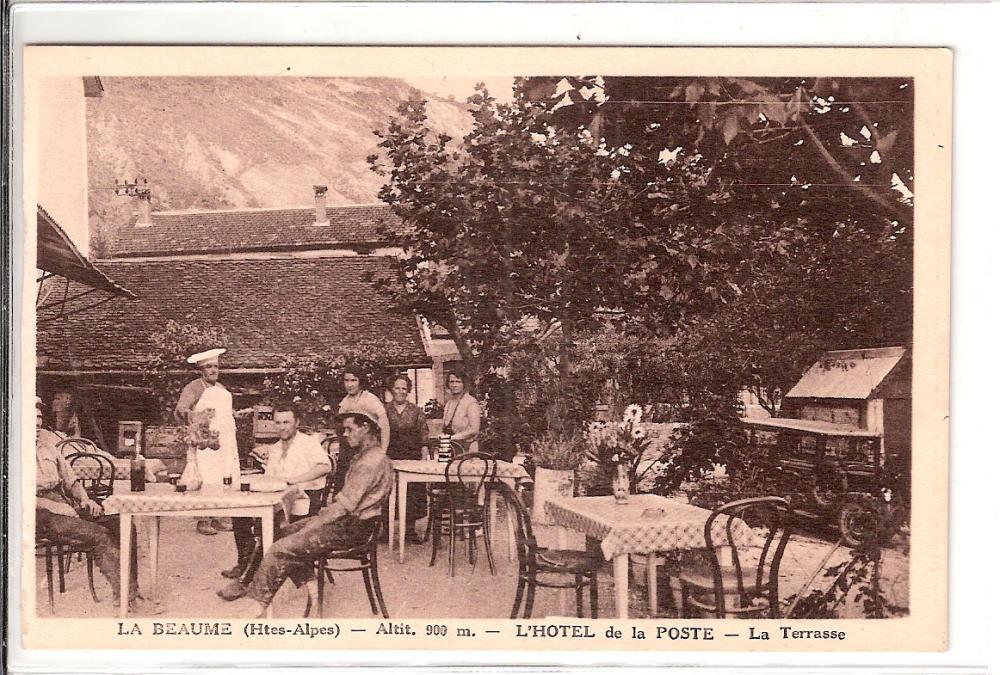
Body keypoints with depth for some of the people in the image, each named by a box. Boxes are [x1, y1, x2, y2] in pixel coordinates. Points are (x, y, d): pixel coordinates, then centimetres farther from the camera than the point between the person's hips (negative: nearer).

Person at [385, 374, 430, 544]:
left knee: (413, 491, 0)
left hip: (412, 458, 0)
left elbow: (424, 439, 5)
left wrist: (424, 458, -1)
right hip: (390, 458, 0)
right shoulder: (384, 411, 5)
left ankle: (410, 529, 9)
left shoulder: (416, 412, 5)